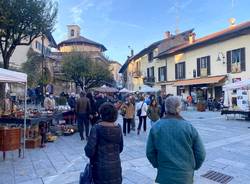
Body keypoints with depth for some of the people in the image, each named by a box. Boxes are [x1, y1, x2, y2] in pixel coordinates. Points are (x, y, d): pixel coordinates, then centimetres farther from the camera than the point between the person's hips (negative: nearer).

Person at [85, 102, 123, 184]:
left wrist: (87, 151, 3)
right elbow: (120, 148, 5)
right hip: (115, 165, 3)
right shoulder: (118, 127, -5)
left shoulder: (96, 128, -18)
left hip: (101, 167, -3)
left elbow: (90, 151, -19)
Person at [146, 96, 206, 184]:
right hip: (185, 177, 0)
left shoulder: (156, 127, -10)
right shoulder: (189, 127, -12)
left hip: (164, 176, 1)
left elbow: (150, 152, -4)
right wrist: (193, 167, 11)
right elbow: (200, 154, -6)